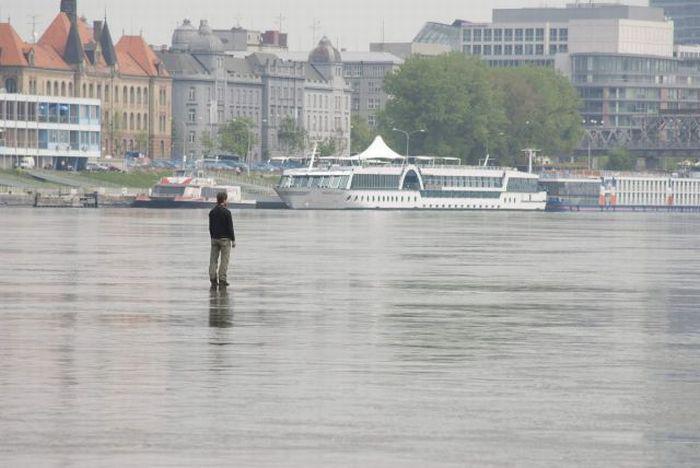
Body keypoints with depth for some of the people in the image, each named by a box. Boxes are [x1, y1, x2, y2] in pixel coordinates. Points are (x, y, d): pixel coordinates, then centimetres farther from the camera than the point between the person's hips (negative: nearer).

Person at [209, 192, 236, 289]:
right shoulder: (226, 212, -12)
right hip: (225, 238, -5)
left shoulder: (212, 212, 6)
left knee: (213, 260, 6)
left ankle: (213, 279, 1)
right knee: (224, 260, -1)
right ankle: (222, 280, -4)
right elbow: (230, 227, -12)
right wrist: (233, 240, -5)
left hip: (214, 238, 5)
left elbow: (210, 226, 11)